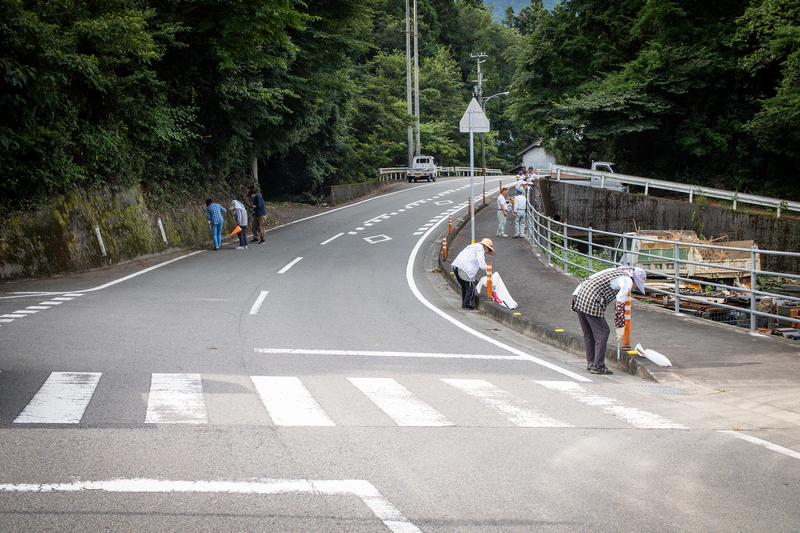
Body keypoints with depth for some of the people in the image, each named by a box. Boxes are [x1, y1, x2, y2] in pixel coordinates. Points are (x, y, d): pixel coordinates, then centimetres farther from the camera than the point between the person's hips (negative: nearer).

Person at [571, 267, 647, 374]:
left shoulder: (615, 272, 25)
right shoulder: (627, 280, -1)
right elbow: (619, 304, -7)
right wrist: (620, 327, 1)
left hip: (578, 295, 9)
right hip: (591, 302, -9)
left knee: (588, 333, 17)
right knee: (602, 332, -1)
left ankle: (591, 362, 23)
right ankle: (598, 366, 0)